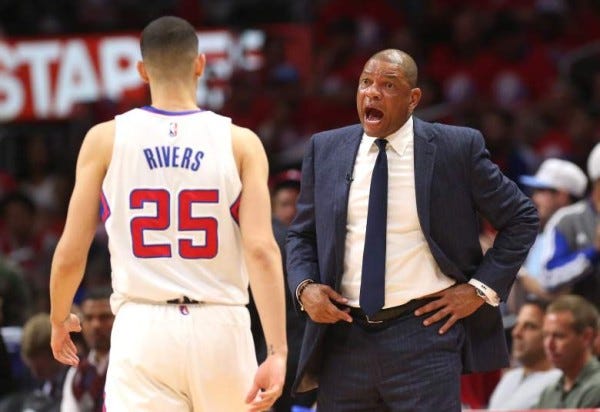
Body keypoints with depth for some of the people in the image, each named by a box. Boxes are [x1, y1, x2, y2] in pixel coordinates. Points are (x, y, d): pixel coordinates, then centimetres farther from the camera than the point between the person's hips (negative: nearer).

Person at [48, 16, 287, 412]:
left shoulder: (106, 139, 2)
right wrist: (277, 351, -13)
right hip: (219, 327, 1)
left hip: (141, 330, -1)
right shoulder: (240, 142, 1)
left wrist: (59, 320, 21)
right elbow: (262, 250, -10)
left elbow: (70, 253, 3)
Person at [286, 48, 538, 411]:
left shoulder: (458, 147, -1)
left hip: (424, 329, -3)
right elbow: (302, 233, 18)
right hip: (345, 336, 4)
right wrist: (304, 287, -2)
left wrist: (482, 288, -2)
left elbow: (521, 218, 7)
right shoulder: (325, 150, 9)